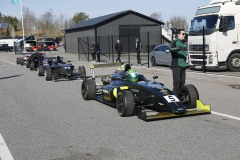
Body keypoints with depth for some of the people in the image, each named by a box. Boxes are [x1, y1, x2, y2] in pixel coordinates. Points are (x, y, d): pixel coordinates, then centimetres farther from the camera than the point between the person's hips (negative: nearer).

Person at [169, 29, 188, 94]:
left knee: (182, 82, 8)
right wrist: (180, 48, -41)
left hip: (183, 65, 7)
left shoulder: (185, 42, 16)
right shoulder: (175, 42, -6)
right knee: (177, 81, -12)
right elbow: (171, 49, -27)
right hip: (176, 65, -7)